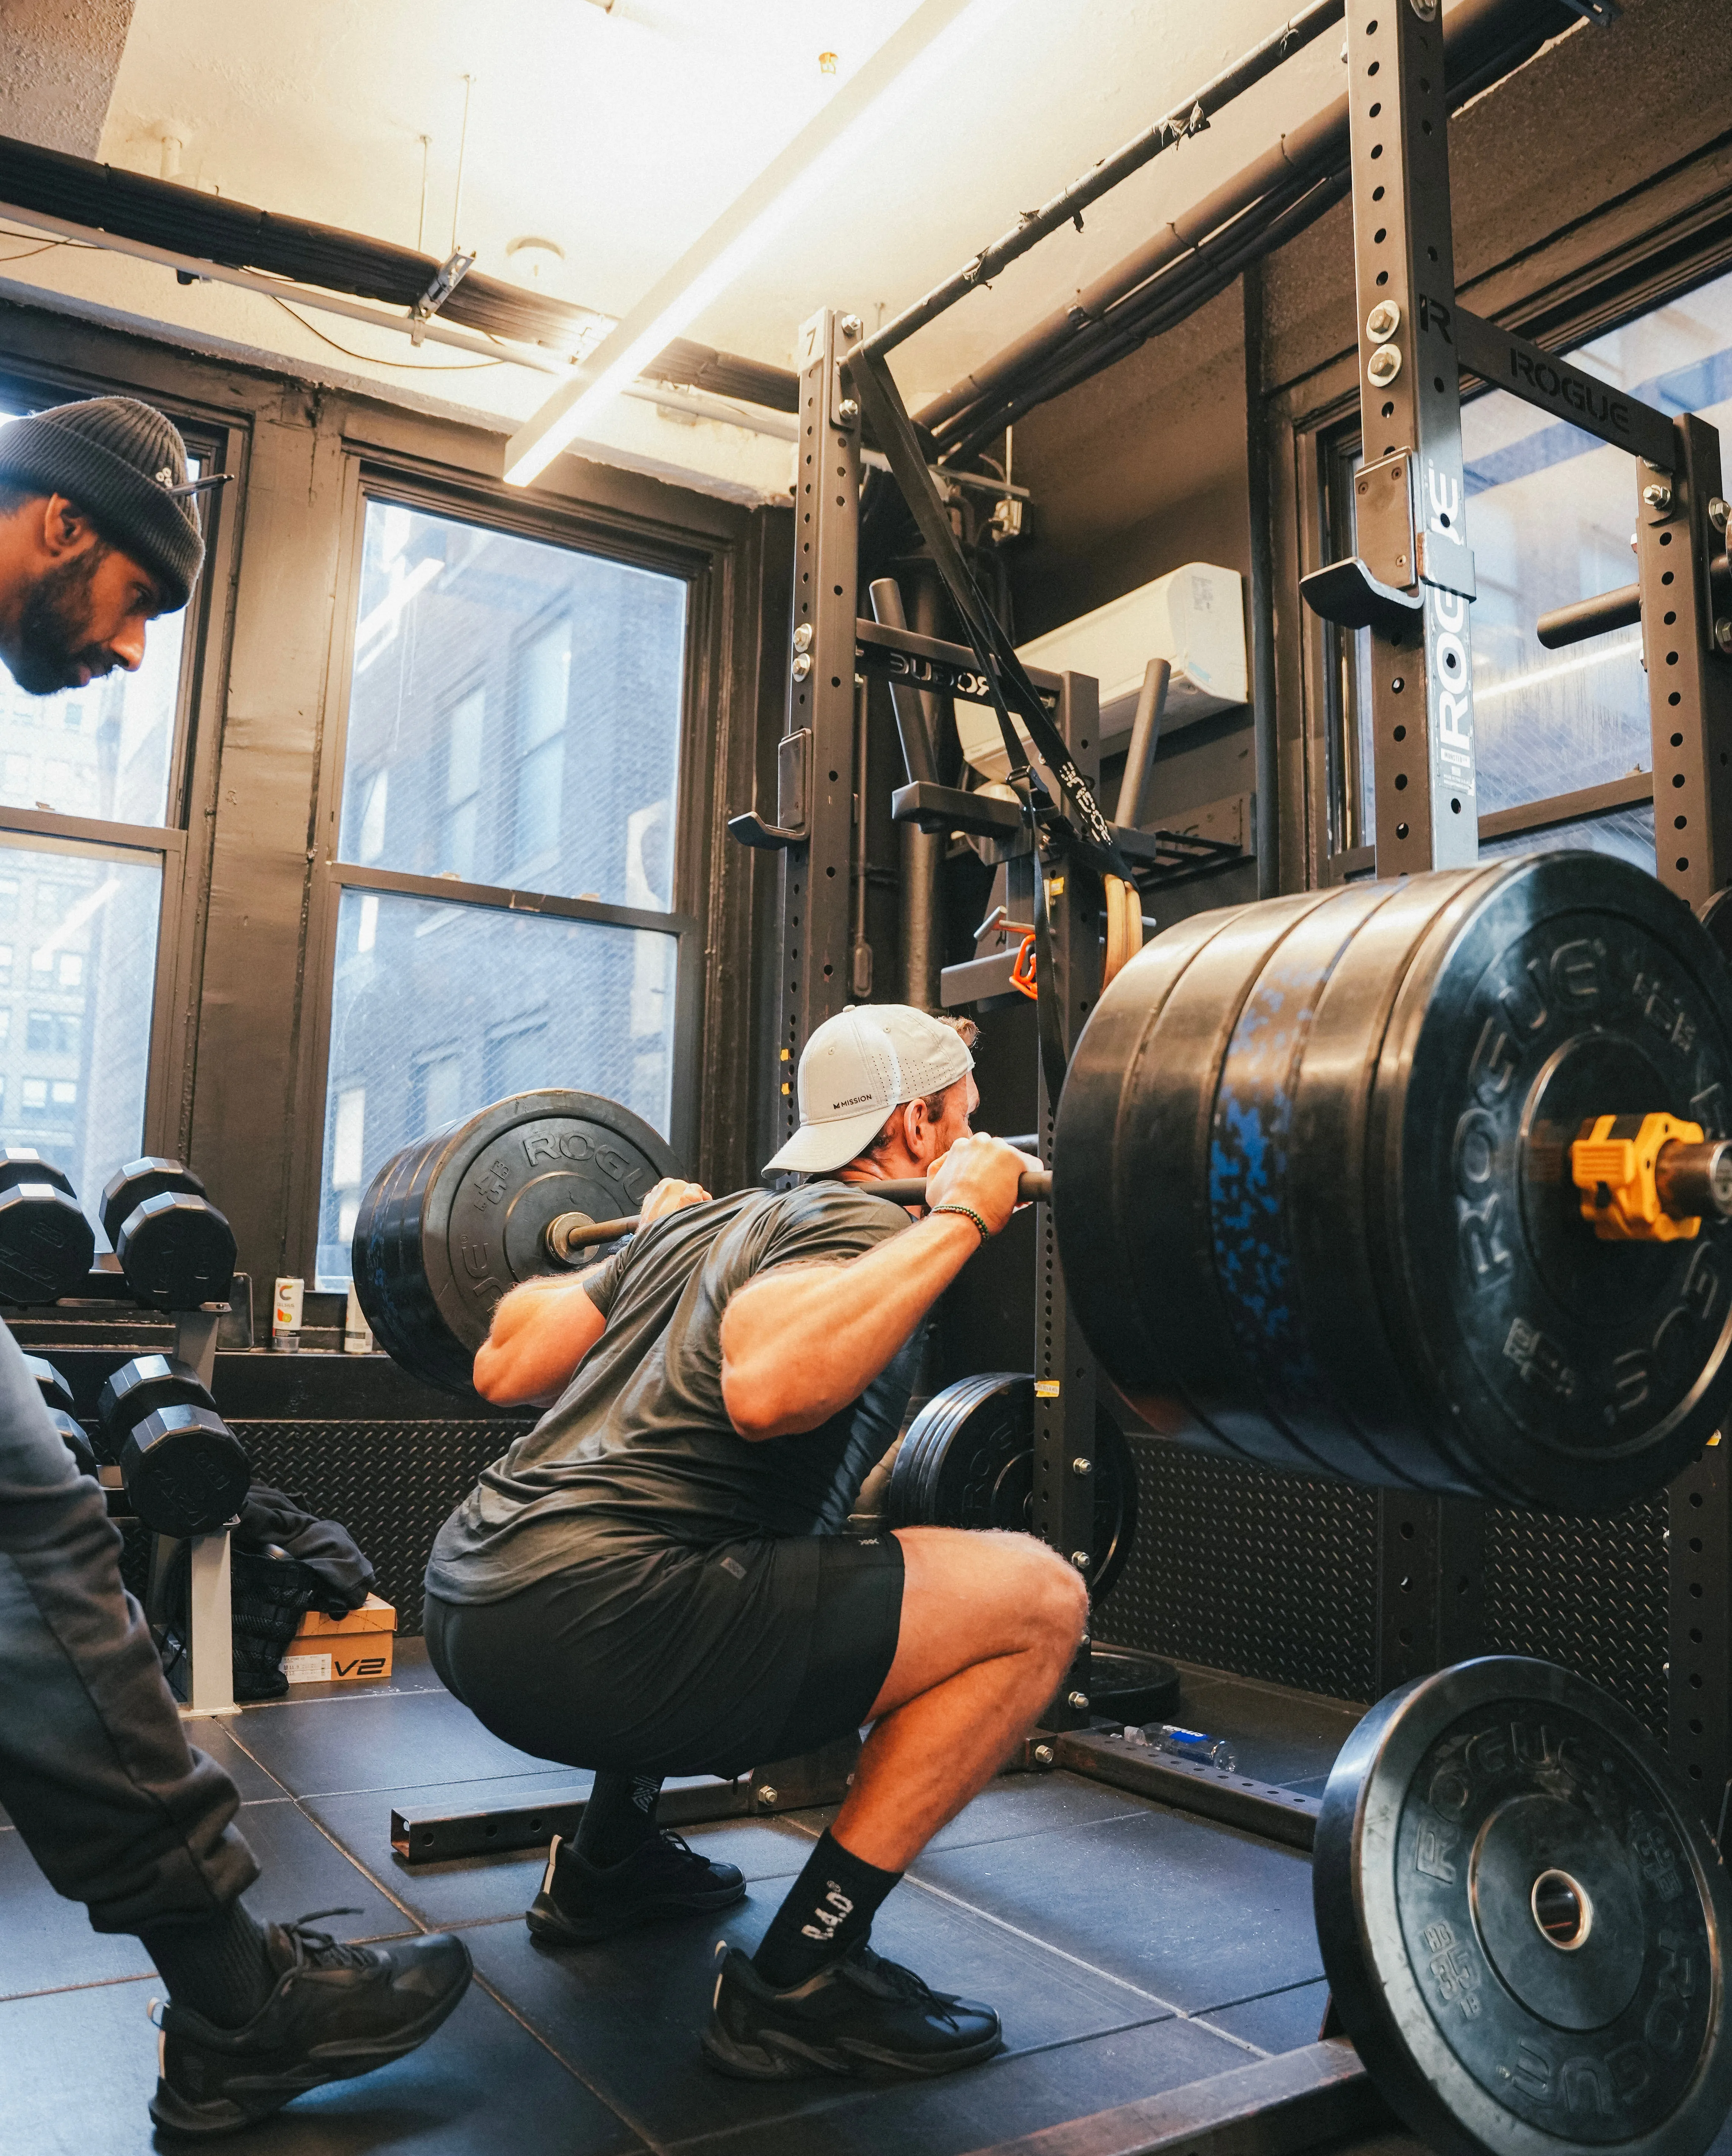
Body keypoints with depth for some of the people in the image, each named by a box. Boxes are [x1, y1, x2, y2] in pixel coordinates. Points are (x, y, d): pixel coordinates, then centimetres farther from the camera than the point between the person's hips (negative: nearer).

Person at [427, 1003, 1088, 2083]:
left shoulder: (705, 1218, 19)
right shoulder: (863, 1226, -5)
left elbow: (505, 1366, 21)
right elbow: (766, 1388, -27)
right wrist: (959, 1219, -17)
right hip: (585, 1626, -9)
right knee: (1037, 1601, -7)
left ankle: (610, 1860, 34)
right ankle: (799, 1981, -1)